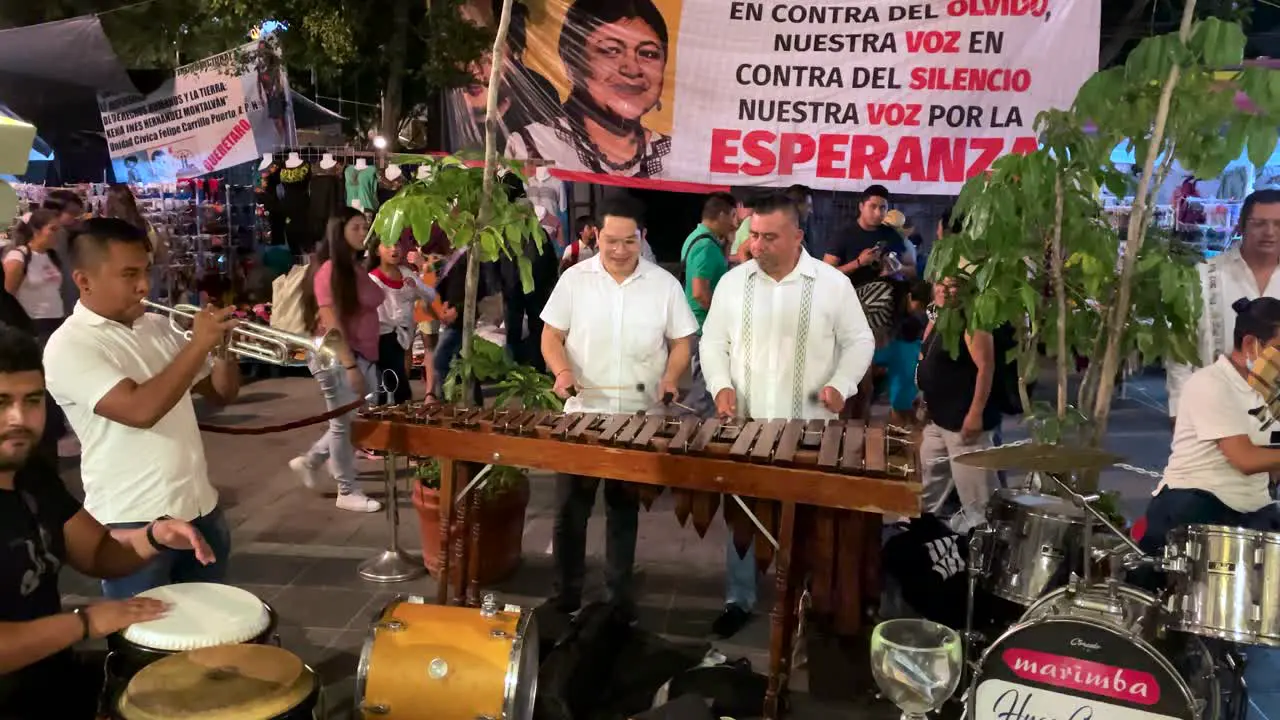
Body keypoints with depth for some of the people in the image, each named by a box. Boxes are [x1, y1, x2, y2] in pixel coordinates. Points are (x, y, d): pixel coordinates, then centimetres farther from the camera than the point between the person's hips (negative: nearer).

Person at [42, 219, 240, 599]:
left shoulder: (158, 327, 7)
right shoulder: (68, 346, -13)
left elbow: (221, 393, 13)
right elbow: (141, 409, -27)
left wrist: (223, 347, -6)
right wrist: (198, 345, -22)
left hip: (200, 508, 6)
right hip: (133, 522, -6)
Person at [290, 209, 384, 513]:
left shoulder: (357, 269, 14)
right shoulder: (329, 270, -13)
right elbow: (331, 323, -18)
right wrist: (350, 366, -22)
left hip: (363, 357, 9)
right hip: (337, 358, -9)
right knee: (345, 423, 2)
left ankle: (309, 462, 31)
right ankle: (347, 492, 16)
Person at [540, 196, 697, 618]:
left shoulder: (664, 284, -1)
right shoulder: (574, 279, -2)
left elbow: (682, 342, 4)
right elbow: (552, 335, 2)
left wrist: (671, 377, -14)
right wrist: (562, 370, -17)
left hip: (639, 417, 0)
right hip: (582, 413, 0)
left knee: (624, 508, 13)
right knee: (570, 508, 5)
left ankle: (620, 591, 27)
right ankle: (566, 594, 19)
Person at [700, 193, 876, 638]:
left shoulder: (833, 284, -5)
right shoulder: (732, 282, 1)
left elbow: (858, 341, 2)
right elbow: (713, 342, 7)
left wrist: (841, 384, -14)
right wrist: (721, 385, -9)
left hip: (809, 428, -2)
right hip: (745, 424, 2)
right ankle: (739, 600, 25)